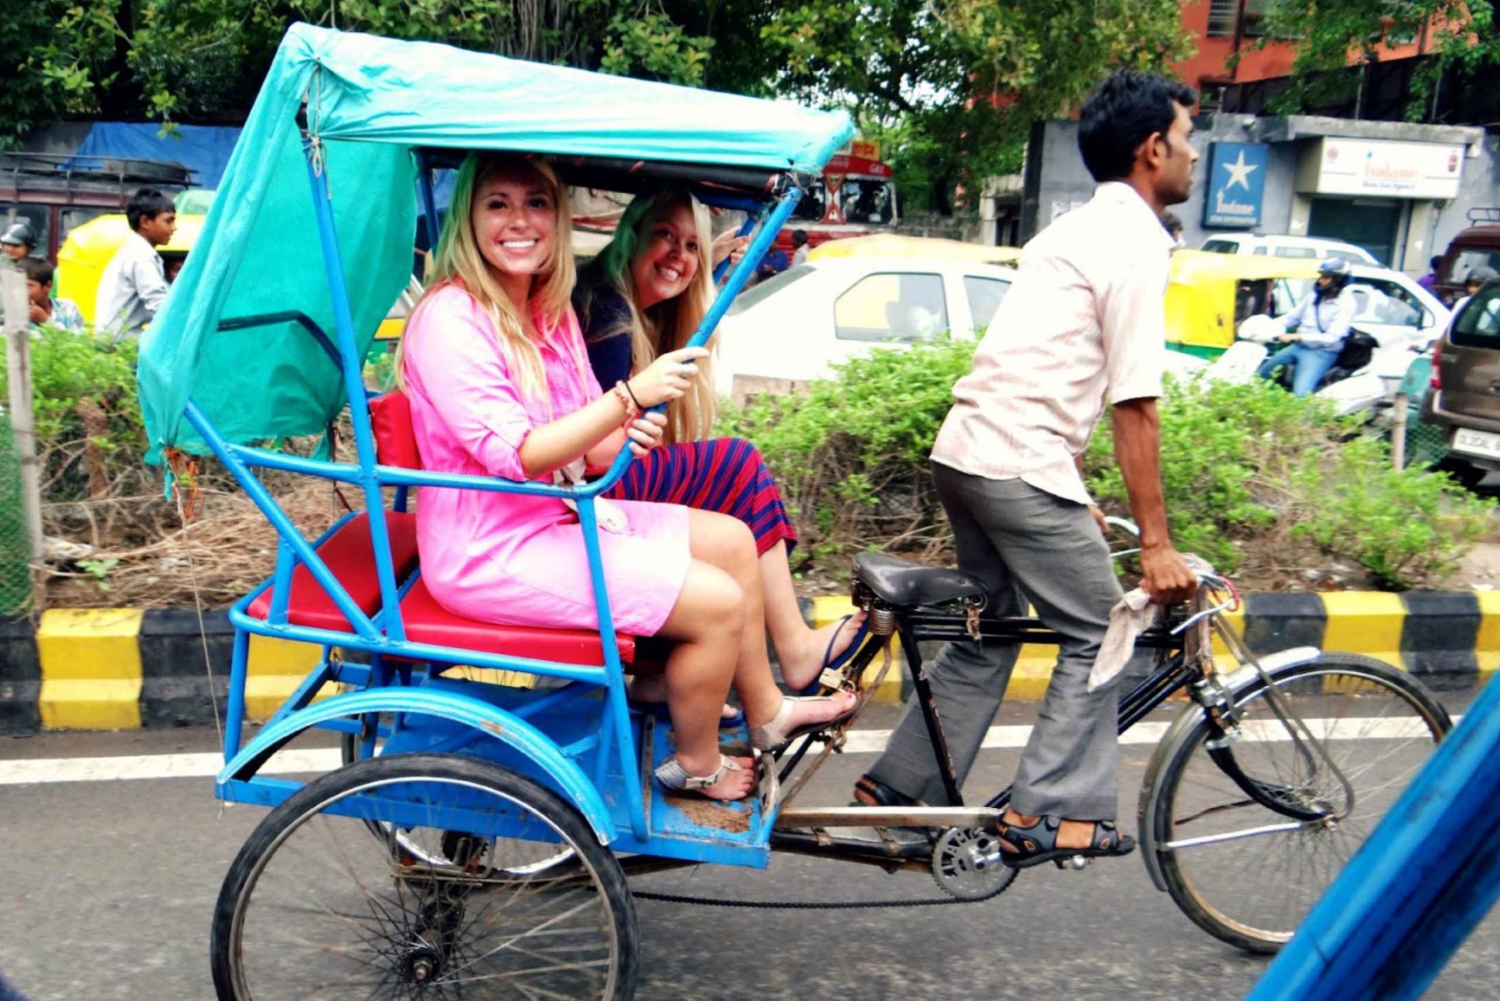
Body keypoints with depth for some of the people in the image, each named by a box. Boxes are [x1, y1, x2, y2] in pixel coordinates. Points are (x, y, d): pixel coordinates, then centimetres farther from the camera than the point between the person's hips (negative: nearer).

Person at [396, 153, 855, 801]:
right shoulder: (450, 318, -19)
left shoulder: (550, 309, 9)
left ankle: (766, 712, 27)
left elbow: (585, 450, 10)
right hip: (492, 552, -9)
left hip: (561, 513, 9)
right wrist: (629, 397, -31)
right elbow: (514, 456, -27)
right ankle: (696, 764, 12)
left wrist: (623, 438, -13)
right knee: (719, 603, -13)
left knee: (732, 540, 11)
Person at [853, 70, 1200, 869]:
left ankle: (898, 790, 25)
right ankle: (1049, 813, 9)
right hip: (1019, 464, -9)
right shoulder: (1136, 243, -8)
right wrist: (1156, 544, -10)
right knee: (1098, 632, 4)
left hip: (964, 451, 9)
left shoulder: (1082, 229, 22)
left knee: (988, 631, 18)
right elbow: (1134, 411, -13)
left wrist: (1075, 498, 25)